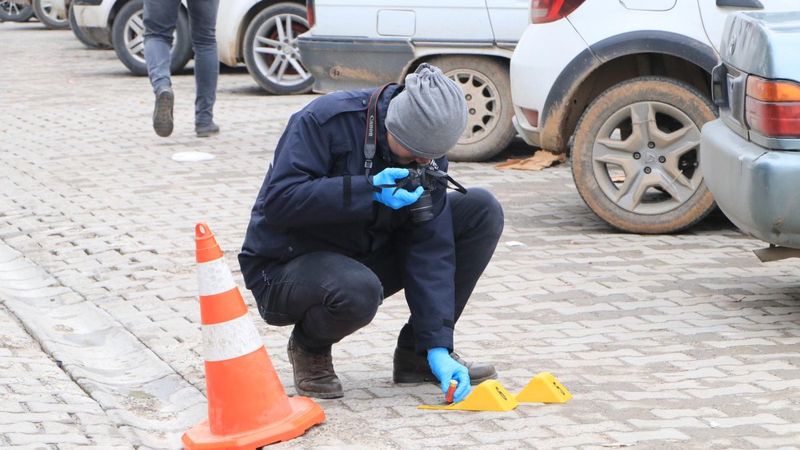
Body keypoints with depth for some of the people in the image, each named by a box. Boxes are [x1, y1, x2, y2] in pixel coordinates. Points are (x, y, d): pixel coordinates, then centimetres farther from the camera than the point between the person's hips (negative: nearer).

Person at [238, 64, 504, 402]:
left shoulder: (427, 151, -7)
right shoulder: (325, 120, -23)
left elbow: (430, 248, -12)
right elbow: (279, 200, -30)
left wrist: (437, 345, -21)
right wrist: (369, 190, -35)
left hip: (367, 260, 6)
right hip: (287, 267, -6)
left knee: (482, 211, -8)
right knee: (358, 291, -42)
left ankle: (417, 353, 1)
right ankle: (310, 347, -3)